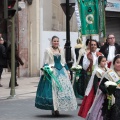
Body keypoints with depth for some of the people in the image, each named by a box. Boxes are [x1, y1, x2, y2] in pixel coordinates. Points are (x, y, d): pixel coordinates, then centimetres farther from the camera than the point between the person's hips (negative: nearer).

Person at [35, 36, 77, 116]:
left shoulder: (61, 50, 15)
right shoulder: (48, 51, 0)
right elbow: (45, 63, -2)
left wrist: (68, 71, 15)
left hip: (62, 71, 5)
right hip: (52, 72, -5)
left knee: (64, 88, -2)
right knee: (53, 89, -6)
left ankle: (57, 108, 5)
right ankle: (54, 109, 2)